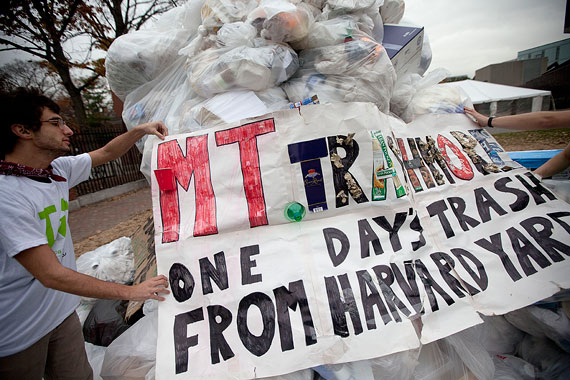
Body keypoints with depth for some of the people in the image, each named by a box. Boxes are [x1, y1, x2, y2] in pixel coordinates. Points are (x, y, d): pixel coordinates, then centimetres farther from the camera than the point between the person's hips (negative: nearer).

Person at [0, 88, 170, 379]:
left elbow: (106, 153, 14)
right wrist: (130, 292, -25)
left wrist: (140, 130, -1)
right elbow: (51, 275, -29)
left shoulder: (58, 170, -2)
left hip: (61, 312, 7)